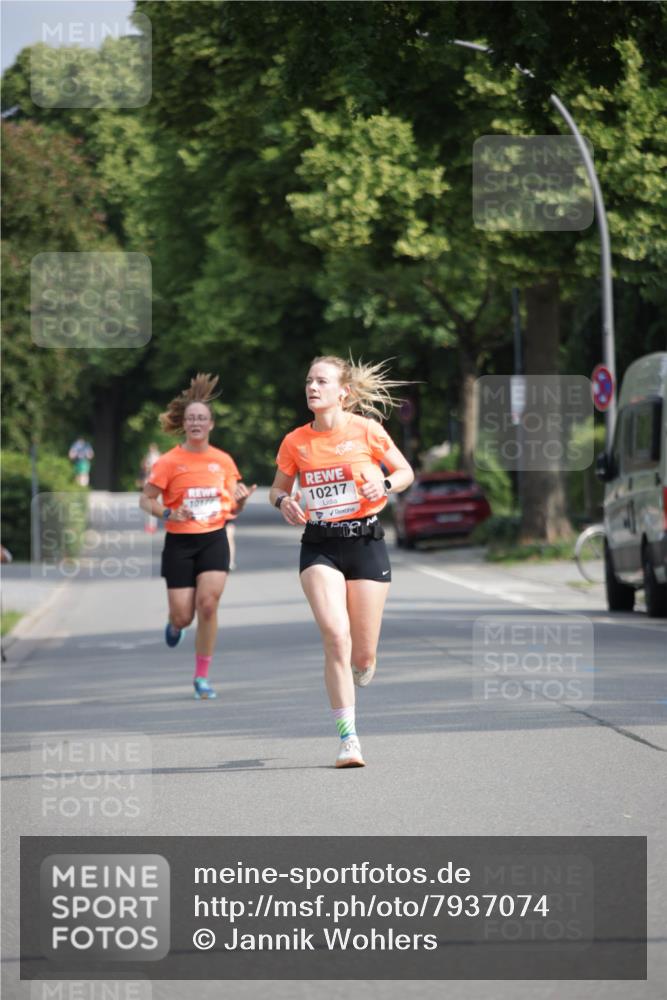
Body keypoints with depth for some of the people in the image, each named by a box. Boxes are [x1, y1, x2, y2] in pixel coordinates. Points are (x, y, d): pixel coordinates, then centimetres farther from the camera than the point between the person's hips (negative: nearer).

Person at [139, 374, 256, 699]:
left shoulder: (223, 461, 4)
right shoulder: (169, 462, -6)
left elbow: (232, 507, 13)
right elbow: (145, 500, -1)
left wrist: (241, 500, -10)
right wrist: (168, 513, -19)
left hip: (214, 540, 2)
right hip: (179, 543, -2)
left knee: (208, 603, -15)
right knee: (184, 615, -3)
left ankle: (202, 676, -3)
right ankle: (175, 624, 39)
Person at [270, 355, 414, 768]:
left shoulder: (366, 430, -3)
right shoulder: (295, 442, 2)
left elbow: (406, 472, 8)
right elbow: (279, 487, 17)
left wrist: (384, 486, -13)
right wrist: (284, 502, -6)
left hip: (366, 541, -1)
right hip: (320, 547, 1)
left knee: (363, 656, 0)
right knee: (336, 636, -19)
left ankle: (359, 674, 41)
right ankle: (349, 738, -14)